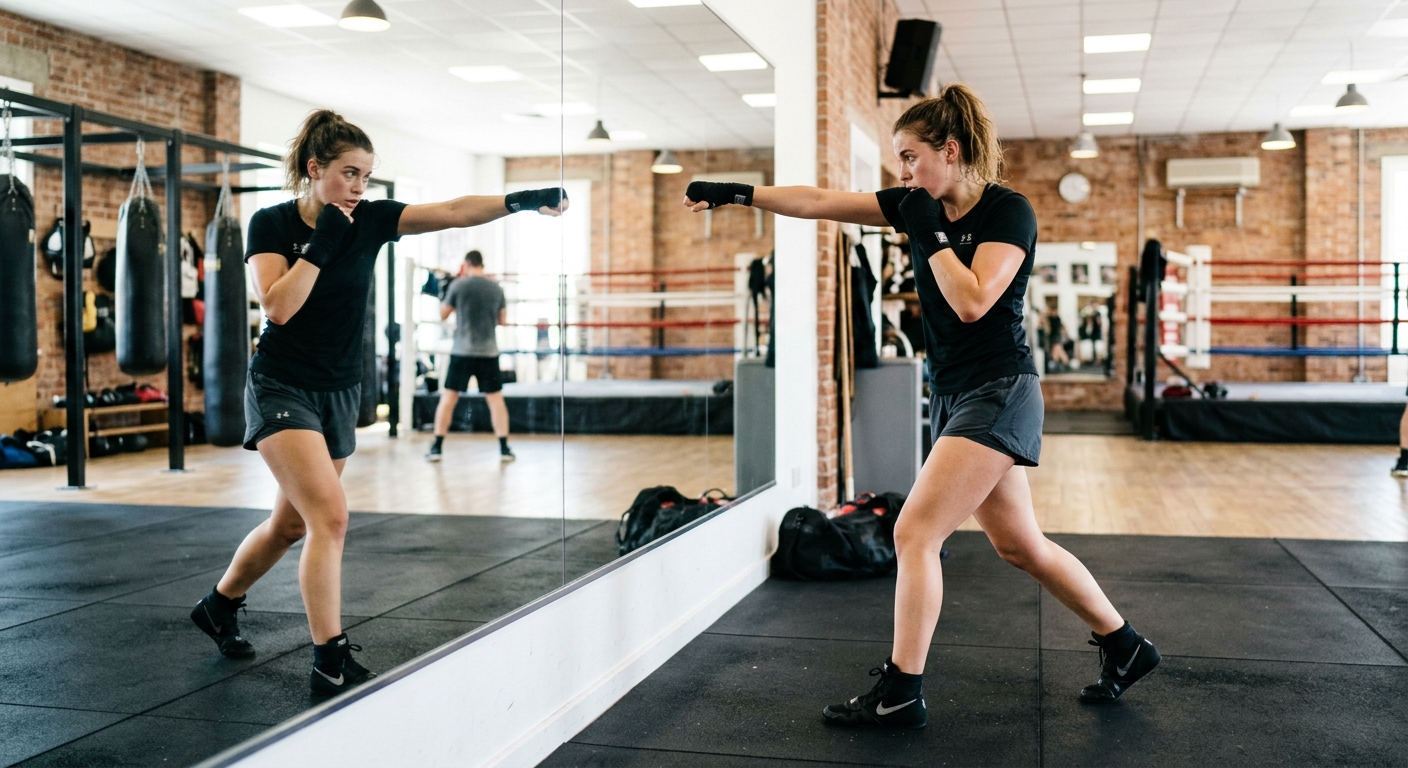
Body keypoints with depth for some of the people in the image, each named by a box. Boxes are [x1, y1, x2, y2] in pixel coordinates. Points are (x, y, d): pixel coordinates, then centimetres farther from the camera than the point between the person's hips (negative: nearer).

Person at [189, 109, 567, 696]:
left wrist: (520, 201, -27)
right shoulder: (272, 224, -10)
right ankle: (330, 662, -13)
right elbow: (278, 306, -23)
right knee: (330, 514, -20)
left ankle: (219, 605, 43)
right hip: (282, 388, -5)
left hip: (340, 394, 5)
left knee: (293, 523, 18)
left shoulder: (370, 219, -3)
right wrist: (321, 243, -22)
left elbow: (453, 212, -15)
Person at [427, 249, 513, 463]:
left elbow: (443, 314, 8)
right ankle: (504, 448, 5)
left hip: (462, 351, -2)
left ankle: (436, 448, 5)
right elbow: (502, 321, 13)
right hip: (489, 352, 2)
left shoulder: (458, 285, -4)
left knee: (448, 397, 5)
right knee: (496, 399, 8)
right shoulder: (496, 288, 4)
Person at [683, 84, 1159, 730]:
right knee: (1018, 544, 14)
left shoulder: (1008, 212, -11)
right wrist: (736, 194, 1)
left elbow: (972, 301, -23)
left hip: (997, 392, -8)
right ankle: (1125, 646, 30)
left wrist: (929, 232, -16)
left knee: (915, 532, -12)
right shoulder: (919, 203, 7)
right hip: (953, 393, 8)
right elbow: (818, 202, 5)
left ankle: (899, 694, -3)